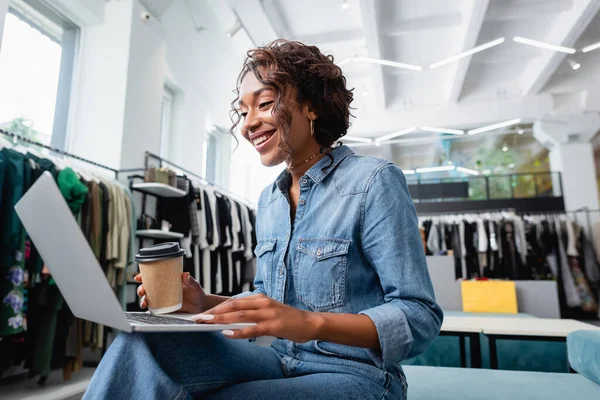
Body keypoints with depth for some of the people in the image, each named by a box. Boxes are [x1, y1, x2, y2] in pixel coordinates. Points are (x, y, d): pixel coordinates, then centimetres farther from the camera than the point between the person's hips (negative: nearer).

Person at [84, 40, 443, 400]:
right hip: (281, 363, 6)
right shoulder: (268, 200, 9)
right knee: (144, 339, -19)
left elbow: (421, 317, -16)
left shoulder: (374, 181, -12)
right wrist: (207, 303, -4)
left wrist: (312, 323, -32)